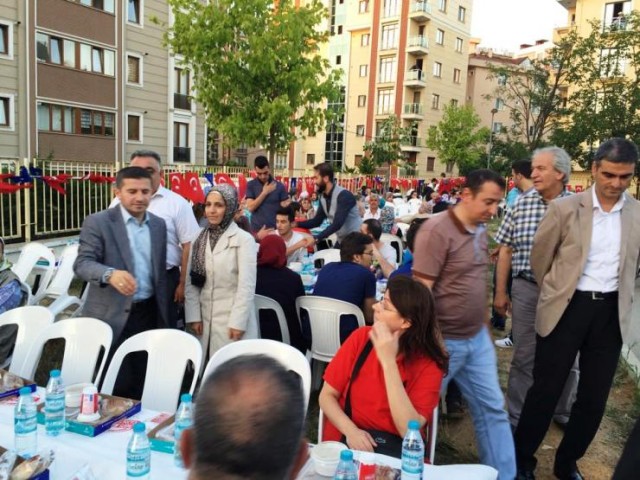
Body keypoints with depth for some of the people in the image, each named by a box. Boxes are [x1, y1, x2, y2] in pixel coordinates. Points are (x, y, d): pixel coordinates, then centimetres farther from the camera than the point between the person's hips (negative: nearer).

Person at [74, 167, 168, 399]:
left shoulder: (159, 224, 9)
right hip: (112, 315, -4)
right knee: (112, 386, 4)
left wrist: (163, 314, 14)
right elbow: (82, 263, -15)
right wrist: (110, 274, -36)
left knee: (142, 384, 13)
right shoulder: (97, 222, -7)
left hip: (149, 314, 5)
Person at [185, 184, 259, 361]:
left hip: (232, 318, -4)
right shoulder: (199, 239, 8)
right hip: (204, 318, 4)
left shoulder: (244, 239, -7)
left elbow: (246, 285, -11)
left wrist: (238, 322, -15)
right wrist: (194, 316, -1)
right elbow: (191, 281, 6)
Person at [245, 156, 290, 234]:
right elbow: (251, 207, -8)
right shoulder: (251, 185, 1)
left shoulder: (279, 186, 0)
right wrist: (264, 192, -12)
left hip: (275, 229, 0)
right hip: (257, 229, 0)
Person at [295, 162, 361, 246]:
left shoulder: (344, 195, -25)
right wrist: (297, 224, -9)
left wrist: (316, 238, -40)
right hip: (341, 240, 8)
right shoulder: (323, 197, 1)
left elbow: (337, 224, -33)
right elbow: (317, 221, 5)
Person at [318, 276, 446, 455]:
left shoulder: (428, 365, -11)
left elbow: (410, 432, -20)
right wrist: (351, 430, -20)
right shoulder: (362, 337, -5)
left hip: (397, 450, 0)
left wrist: (388, 361, -24)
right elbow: (327, 395, -2)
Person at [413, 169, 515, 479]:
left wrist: (484, 323, 16)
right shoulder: (437, 230, -19)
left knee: (492, 409, 15)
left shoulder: (480, 229, 6)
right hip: (444, 340, -7)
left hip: (478, 337, 8)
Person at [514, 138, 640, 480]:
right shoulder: (564, 208, -6)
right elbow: (539, 258, 4)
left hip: (611, 312, 3)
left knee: (594, 397, 12)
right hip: (567, 308, -3)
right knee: (546, 389, 5)